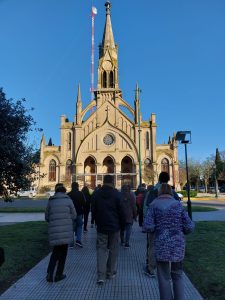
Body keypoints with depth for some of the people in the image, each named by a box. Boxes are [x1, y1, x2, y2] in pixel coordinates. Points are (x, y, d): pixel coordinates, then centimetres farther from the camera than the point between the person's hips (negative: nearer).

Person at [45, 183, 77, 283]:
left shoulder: (50, 201, 4)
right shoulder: (68, 200, -4)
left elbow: (47, 217, 8)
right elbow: (74, 215, 0)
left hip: (54, 231, 3)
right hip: (66, 230, -3)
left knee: (55, 252, 21)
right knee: (63, 252, 14)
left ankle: (50, 273, 9)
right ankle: (58, 275, 21)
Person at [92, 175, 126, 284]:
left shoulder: (96, 194, 0)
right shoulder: (117, 194, -9)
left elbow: (93, 211, 6)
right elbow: (121, 212, -7)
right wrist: (122, 225, 5)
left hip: (101, 226, 2)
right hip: (114, 226, -1)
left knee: (101, 249, 6)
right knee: (113, 249, 12)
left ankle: (101, 276, -2)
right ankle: (110, 273, 21)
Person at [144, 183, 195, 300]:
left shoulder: (154, 204, -5)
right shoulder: (178, 204, -1)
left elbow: (148, 225, -13)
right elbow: (190, 227, -3)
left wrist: (157, 228, 7)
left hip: (161, 245, -2)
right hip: (178, 244, 2)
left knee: (164, 277, 14)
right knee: (178, 275, 21)